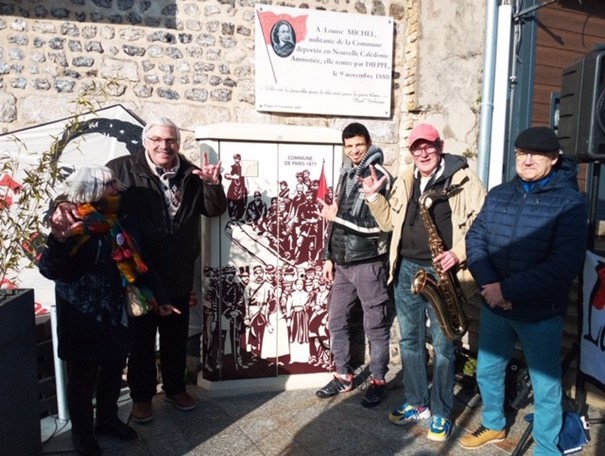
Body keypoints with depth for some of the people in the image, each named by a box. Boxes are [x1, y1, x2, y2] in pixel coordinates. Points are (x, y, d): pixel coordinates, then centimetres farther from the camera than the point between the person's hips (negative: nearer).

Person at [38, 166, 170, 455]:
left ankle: (108, 419, 44)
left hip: (117, 315, 6)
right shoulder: (73, 226, -15)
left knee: (113, 372, 21)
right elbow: (50, 270, -23)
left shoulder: (123, 222, 4)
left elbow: (140, 264, 10)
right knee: (83, 379, 11)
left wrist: (160, 297, 10)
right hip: (84, 320, -6)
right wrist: (58, 240, -42)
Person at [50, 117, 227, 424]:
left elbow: (215, 210, 5)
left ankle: (175, 388, 40)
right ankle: (141, 396, 35)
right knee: (141, 338, 14)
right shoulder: (121, 169, -9)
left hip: (179, 275, 3)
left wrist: (213, 185, -14)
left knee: (176, 337, 19)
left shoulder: (191, 174, 3)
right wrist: (64, 208, -34)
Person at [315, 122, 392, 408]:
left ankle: (378, 381, 21)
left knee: (375, 326, 5)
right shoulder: (345, 175, 13)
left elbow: (376, 224, -18)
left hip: (368, 263, -7)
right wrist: (328, 257, 12)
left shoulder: (380, 176, -8)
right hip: (342, 262, 7)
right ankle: (343, 376, 28)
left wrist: (336, 215, -17)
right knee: (336, 321, 12)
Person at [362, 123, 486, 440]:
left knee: (443, 346, 6)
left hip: (441, 273, -5)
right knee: (410, 341, 13)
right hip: (406, 270, 5)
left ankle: (441, 414, 23)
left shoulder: (463, 179, -5)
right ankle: (417, 404, 30)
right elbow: (389, 223, 15)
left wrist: (459, 253, -18)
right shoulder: (405, 181, 11)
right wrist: (373, 196, 2)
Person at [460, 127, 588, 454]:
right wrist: (489, 284, -17)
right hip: (493, 306, 5)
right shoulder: (498, 194, 4)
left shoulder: (570, 201, -11)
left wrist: (509, 290, -23)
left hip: (541, 313, -4)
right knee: (487, 371, 20)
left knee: (546, 387, 11)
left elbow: (565, 263, -20)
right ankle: (494, 426, 45)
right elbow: (475, 237, -1)